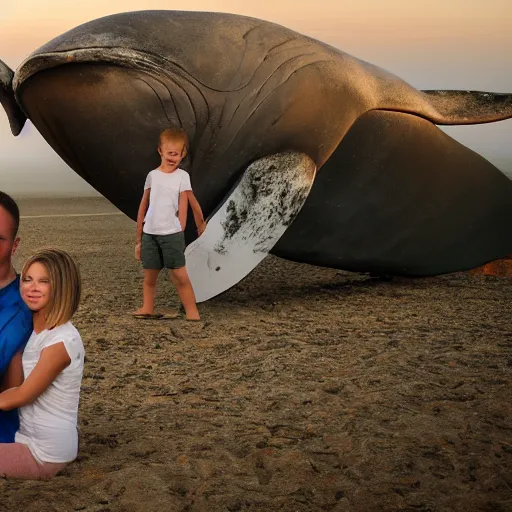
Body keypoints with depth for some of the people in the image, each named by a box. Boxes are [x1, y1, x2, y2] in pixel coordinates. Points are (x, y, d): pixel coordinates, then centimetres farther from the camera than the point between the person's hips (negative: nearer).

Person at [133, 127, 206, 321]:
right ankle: (147, 309, 24)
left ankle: (192, 313, 2)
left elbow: (183, 208, 2)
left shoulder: (182, 176, -1)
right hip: (149, 234, 3)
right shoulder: (152, 175, 7)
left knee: (179, 275, -3)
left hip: (171, 233, -3)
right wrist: (138, 239, 12)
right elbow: (143, 208, 11)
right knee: (149, 276, 11)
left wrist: (180, 233, 0)